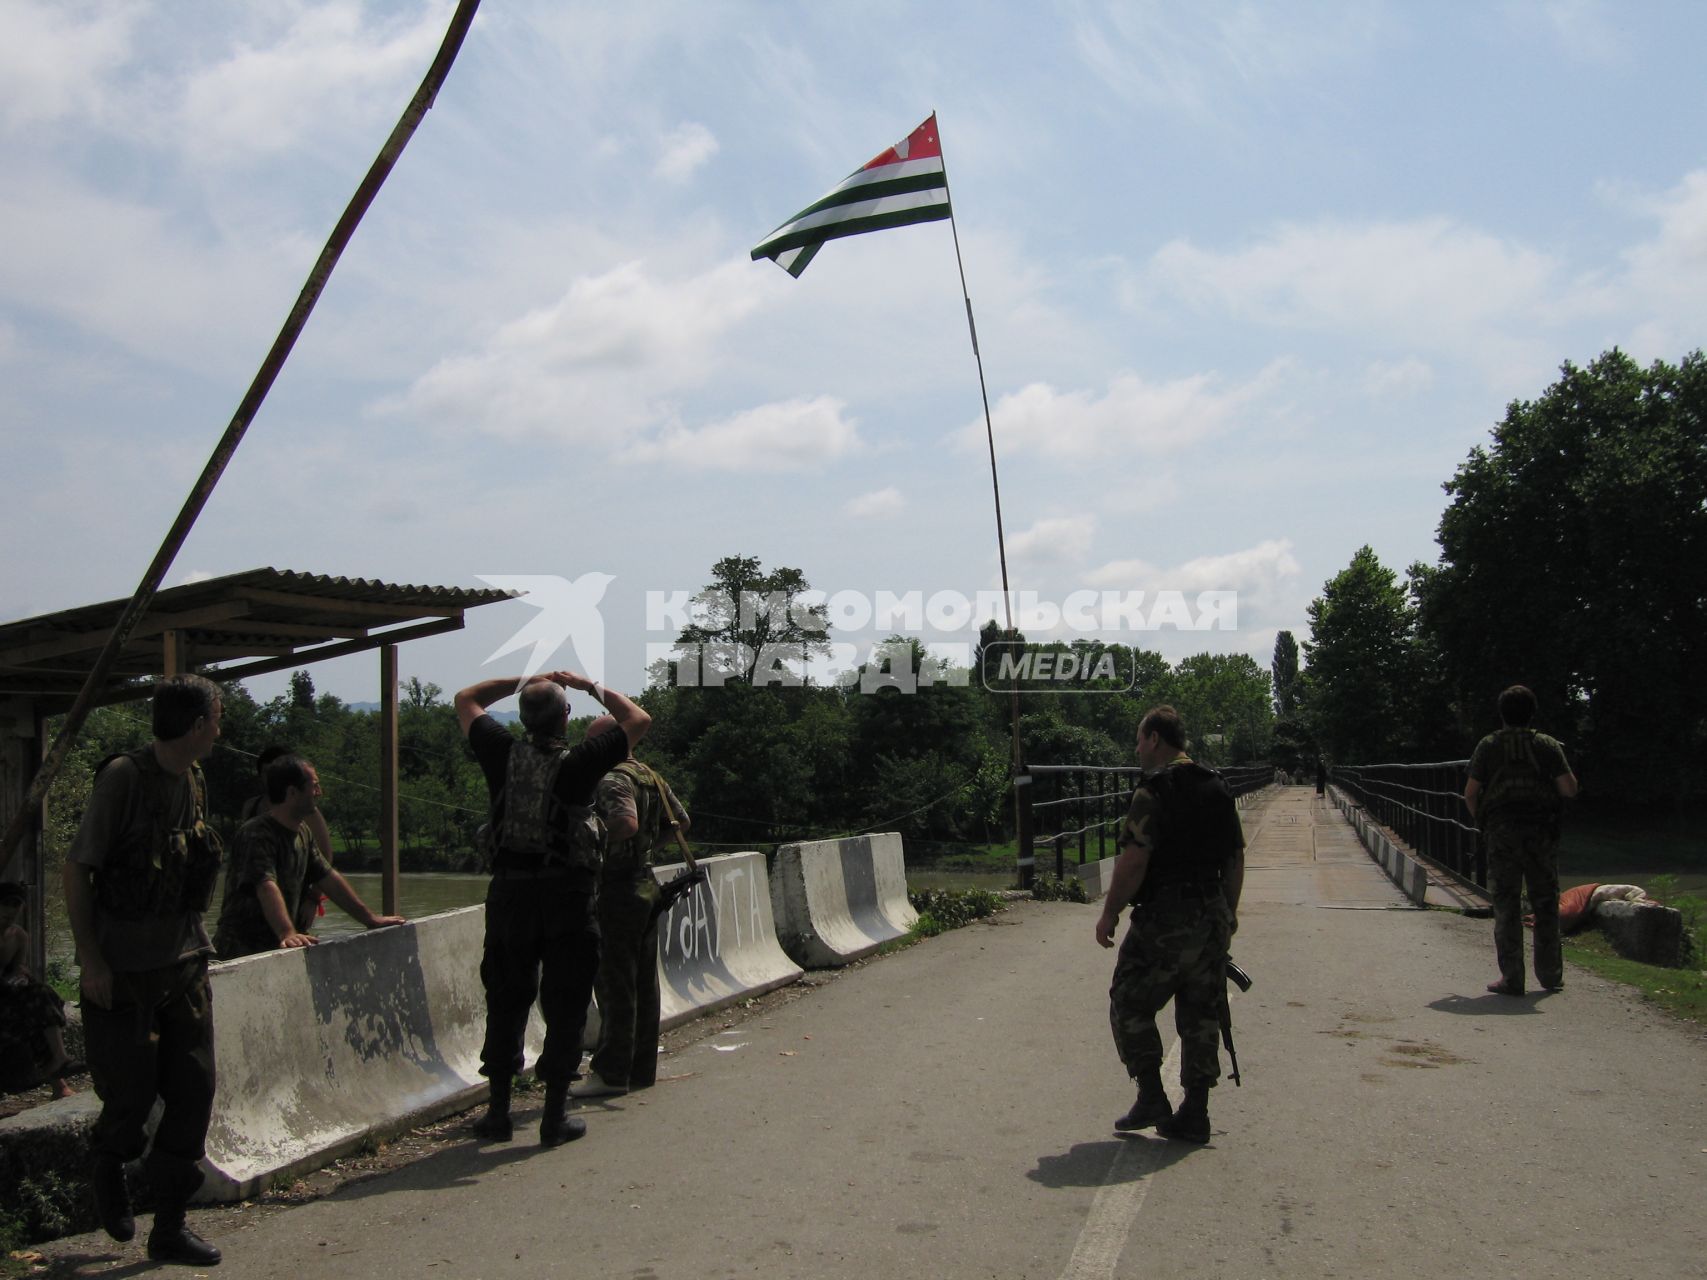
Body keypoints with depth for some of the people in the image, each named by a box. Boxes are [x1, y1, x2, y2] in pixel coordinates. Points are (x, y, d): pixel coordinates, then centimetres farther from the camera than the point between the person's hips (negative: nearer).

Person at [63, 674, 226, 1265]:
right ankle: (106, 1164, 36)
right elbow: (76, 869, -12)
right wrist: (91, 961, -14)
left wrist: (194, 944, 16)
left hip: (184, 964, 6)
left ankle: (169, 1227, 16)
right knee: (132, 1096, 1)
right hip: (123, 970, -6)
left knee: (193, 1093, 3)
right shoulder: (123, 776, -14)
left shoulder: (193, 783, 7)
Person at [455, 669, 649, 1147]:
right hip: (567, 896, -3)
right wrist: (591, 686, 6)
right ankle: (555, 1115, 10)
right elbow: (638, 719, 0)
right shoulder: (580, 762, -11)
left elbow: (465, 699, 15)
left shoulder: (502, 754, -3)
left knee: (506, 1001, 13)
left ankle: (498, 1111, 19)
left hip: (510, 893, 3)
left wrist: (524, 680, 14)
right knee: (564, 1005, 6)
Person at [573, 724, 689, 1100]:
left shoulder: (613, 779, -15)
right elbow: (681, 820, 21)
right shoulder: (651, 777, 12)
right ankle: (642, 1069, 19)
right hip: (646, 883, 9)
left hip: (618, 888, -9)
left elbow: (627, 823, -31)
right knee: (644, 982, 12)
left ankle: (611, 1072, 2)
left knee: (614, 984, -3)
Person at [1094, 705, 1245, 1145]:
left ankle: (1151, 1098, 2)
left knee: (1130, 1005, 6)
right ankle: (1194, 1114, 15)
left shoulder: (1153, 791, -13)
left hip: (1164, 918, -7)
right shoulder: (1218, 788, 11)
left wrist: (1110, 912, -8)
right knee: (1201, 1014, 11)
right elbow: (1236, 858, 15)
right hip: (1213, 917, 8)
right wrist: (1228, 911, 24)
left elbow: (1134, 860, -18)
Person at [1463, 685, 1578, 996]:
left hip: (1501, 832, -1)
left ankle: (1511, 979, 2)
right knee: (1545, 903, 12)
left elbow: (1470, 793, -1)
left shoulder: (1488, 746, 1)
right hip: (1542, 831, 1)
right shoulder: (1548, 745, 1)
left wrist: (1480, 822, 16)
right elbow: (1570, 789, -4)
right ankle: (1550, 974, 19)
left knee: (1506, 905, 2)